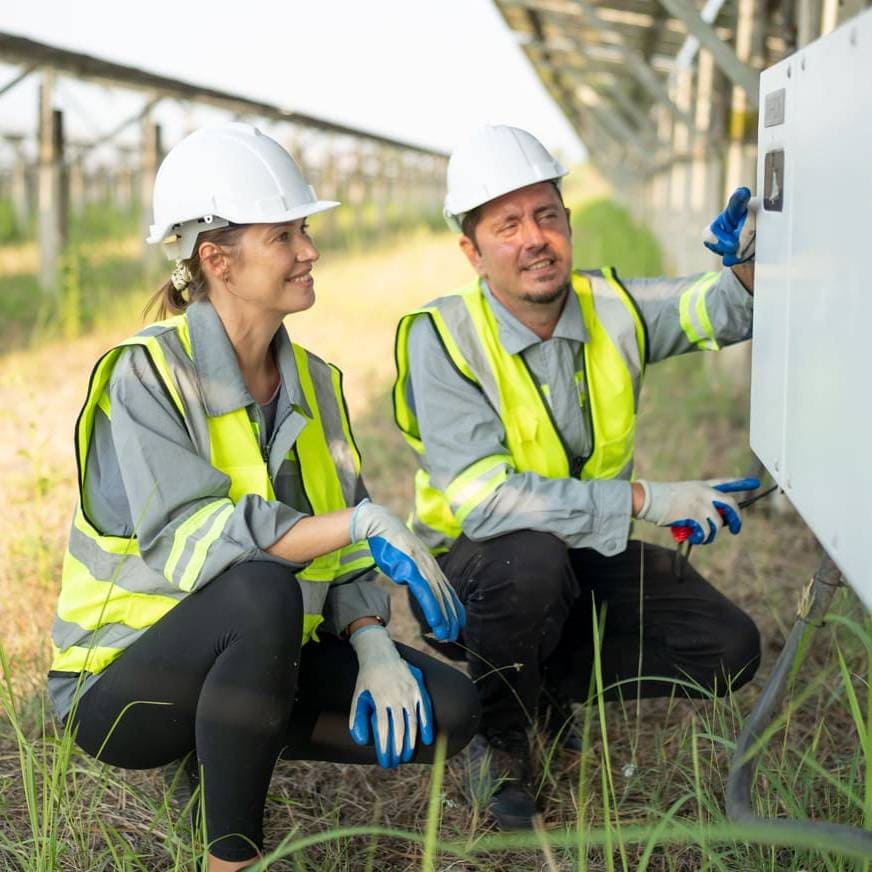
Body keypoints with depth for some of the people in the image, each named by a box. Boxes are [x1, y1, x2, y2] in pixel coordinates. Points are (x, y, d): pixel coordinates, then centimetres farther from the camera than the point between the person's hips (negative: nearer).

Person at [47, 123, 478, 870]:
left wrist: (373, 646, -16)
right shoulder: (145, 375, -17)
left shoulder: (314, 382, 4)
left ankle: (228, 744, 6)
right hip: (126, 681, -6)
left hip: (258, 659, 6)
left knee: (446, 710, -11)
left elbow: (343, 552, 2)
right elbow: (188, 539, -29)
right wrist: (362, 521, -34)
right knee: (265, 590, -37)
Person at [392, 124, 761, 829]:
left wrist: (747, 260, -25)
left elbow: (733, 307, 1)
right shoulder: (442, 337, -22)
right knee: (533, 561, -39)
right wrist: (644, 499, -33)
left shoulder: (612, 308, -6)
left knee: (730, 651, -8)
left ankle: (551, 683, 13)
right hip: (471, 566, -5)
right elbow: (482, 500, -30)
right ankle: (499, 735, -9)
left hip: (587, 560, 5)